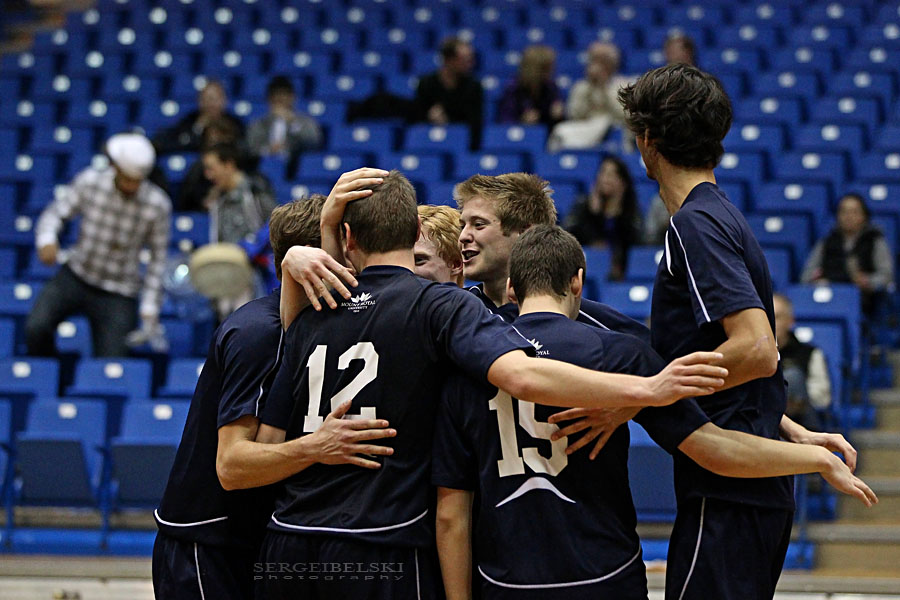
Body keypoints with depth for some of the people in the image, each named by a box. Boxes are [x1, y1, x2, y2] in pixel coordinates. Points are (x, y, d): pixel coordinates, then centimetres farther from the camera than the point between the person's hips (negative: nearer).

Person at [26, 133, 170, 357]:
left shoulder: (158, 204, -10)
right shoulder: (89, 181, -9)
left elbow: (158, 258, -1)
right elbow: (55, 213, -3)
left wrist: (150, 307, -3)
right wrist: (47, 239, -26)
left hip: (118, 295, -1)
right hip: (75, 277, 1)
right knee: (36, 327, -22)